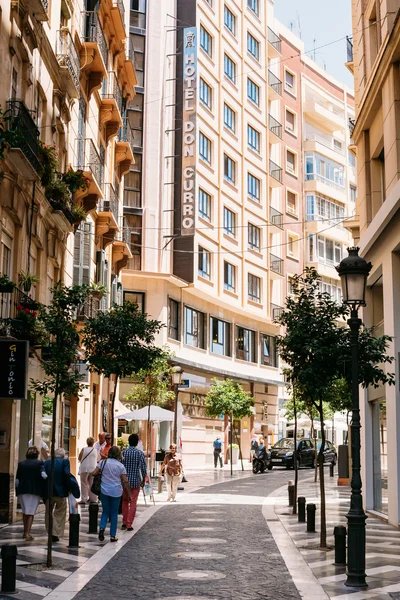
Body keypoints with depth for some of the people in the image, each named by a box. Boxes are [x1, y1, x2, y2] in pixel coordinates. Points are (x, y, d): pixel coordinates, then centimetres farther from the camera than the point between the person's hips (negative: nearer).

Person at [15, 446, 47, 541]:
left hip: (22, 490, 2)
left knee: (25, 511, 19)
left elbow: (17, 480, 1)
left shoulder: (21, 464, 4)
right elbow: (43, 475, -19)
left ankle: (25, 532, 25)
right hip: (35, 490, -2)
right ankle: (28, 533, -5)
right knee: (31, 512, 3)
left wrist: (17, 488, 15)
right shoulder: (39, 463, -4)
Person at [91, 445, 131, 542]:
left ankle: (102, 527, -11)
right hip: (116, 492, -1)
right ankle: (113, 536, 11)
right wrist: (129, 494, 2)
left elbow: (94, 473, -5)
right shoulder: (120, 466, -5)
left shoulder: (103, 462, -2)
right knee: (114, 513, 10)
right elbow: (125, 481, -5)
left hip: (104, 491, 1)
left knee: (105, 511, 15)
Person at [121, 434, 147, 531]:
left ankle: (124, 523, 20)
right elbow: (143, 468, -10)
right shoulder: (140, 453, -8)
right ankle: (129, 524, 0)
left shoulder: (124, 452, -1)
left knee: (125, 501, 17)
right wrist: (143, 479, 4)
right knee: (133, 503, 2)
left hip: (125, 480, 3)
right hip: (136, 480, -3)